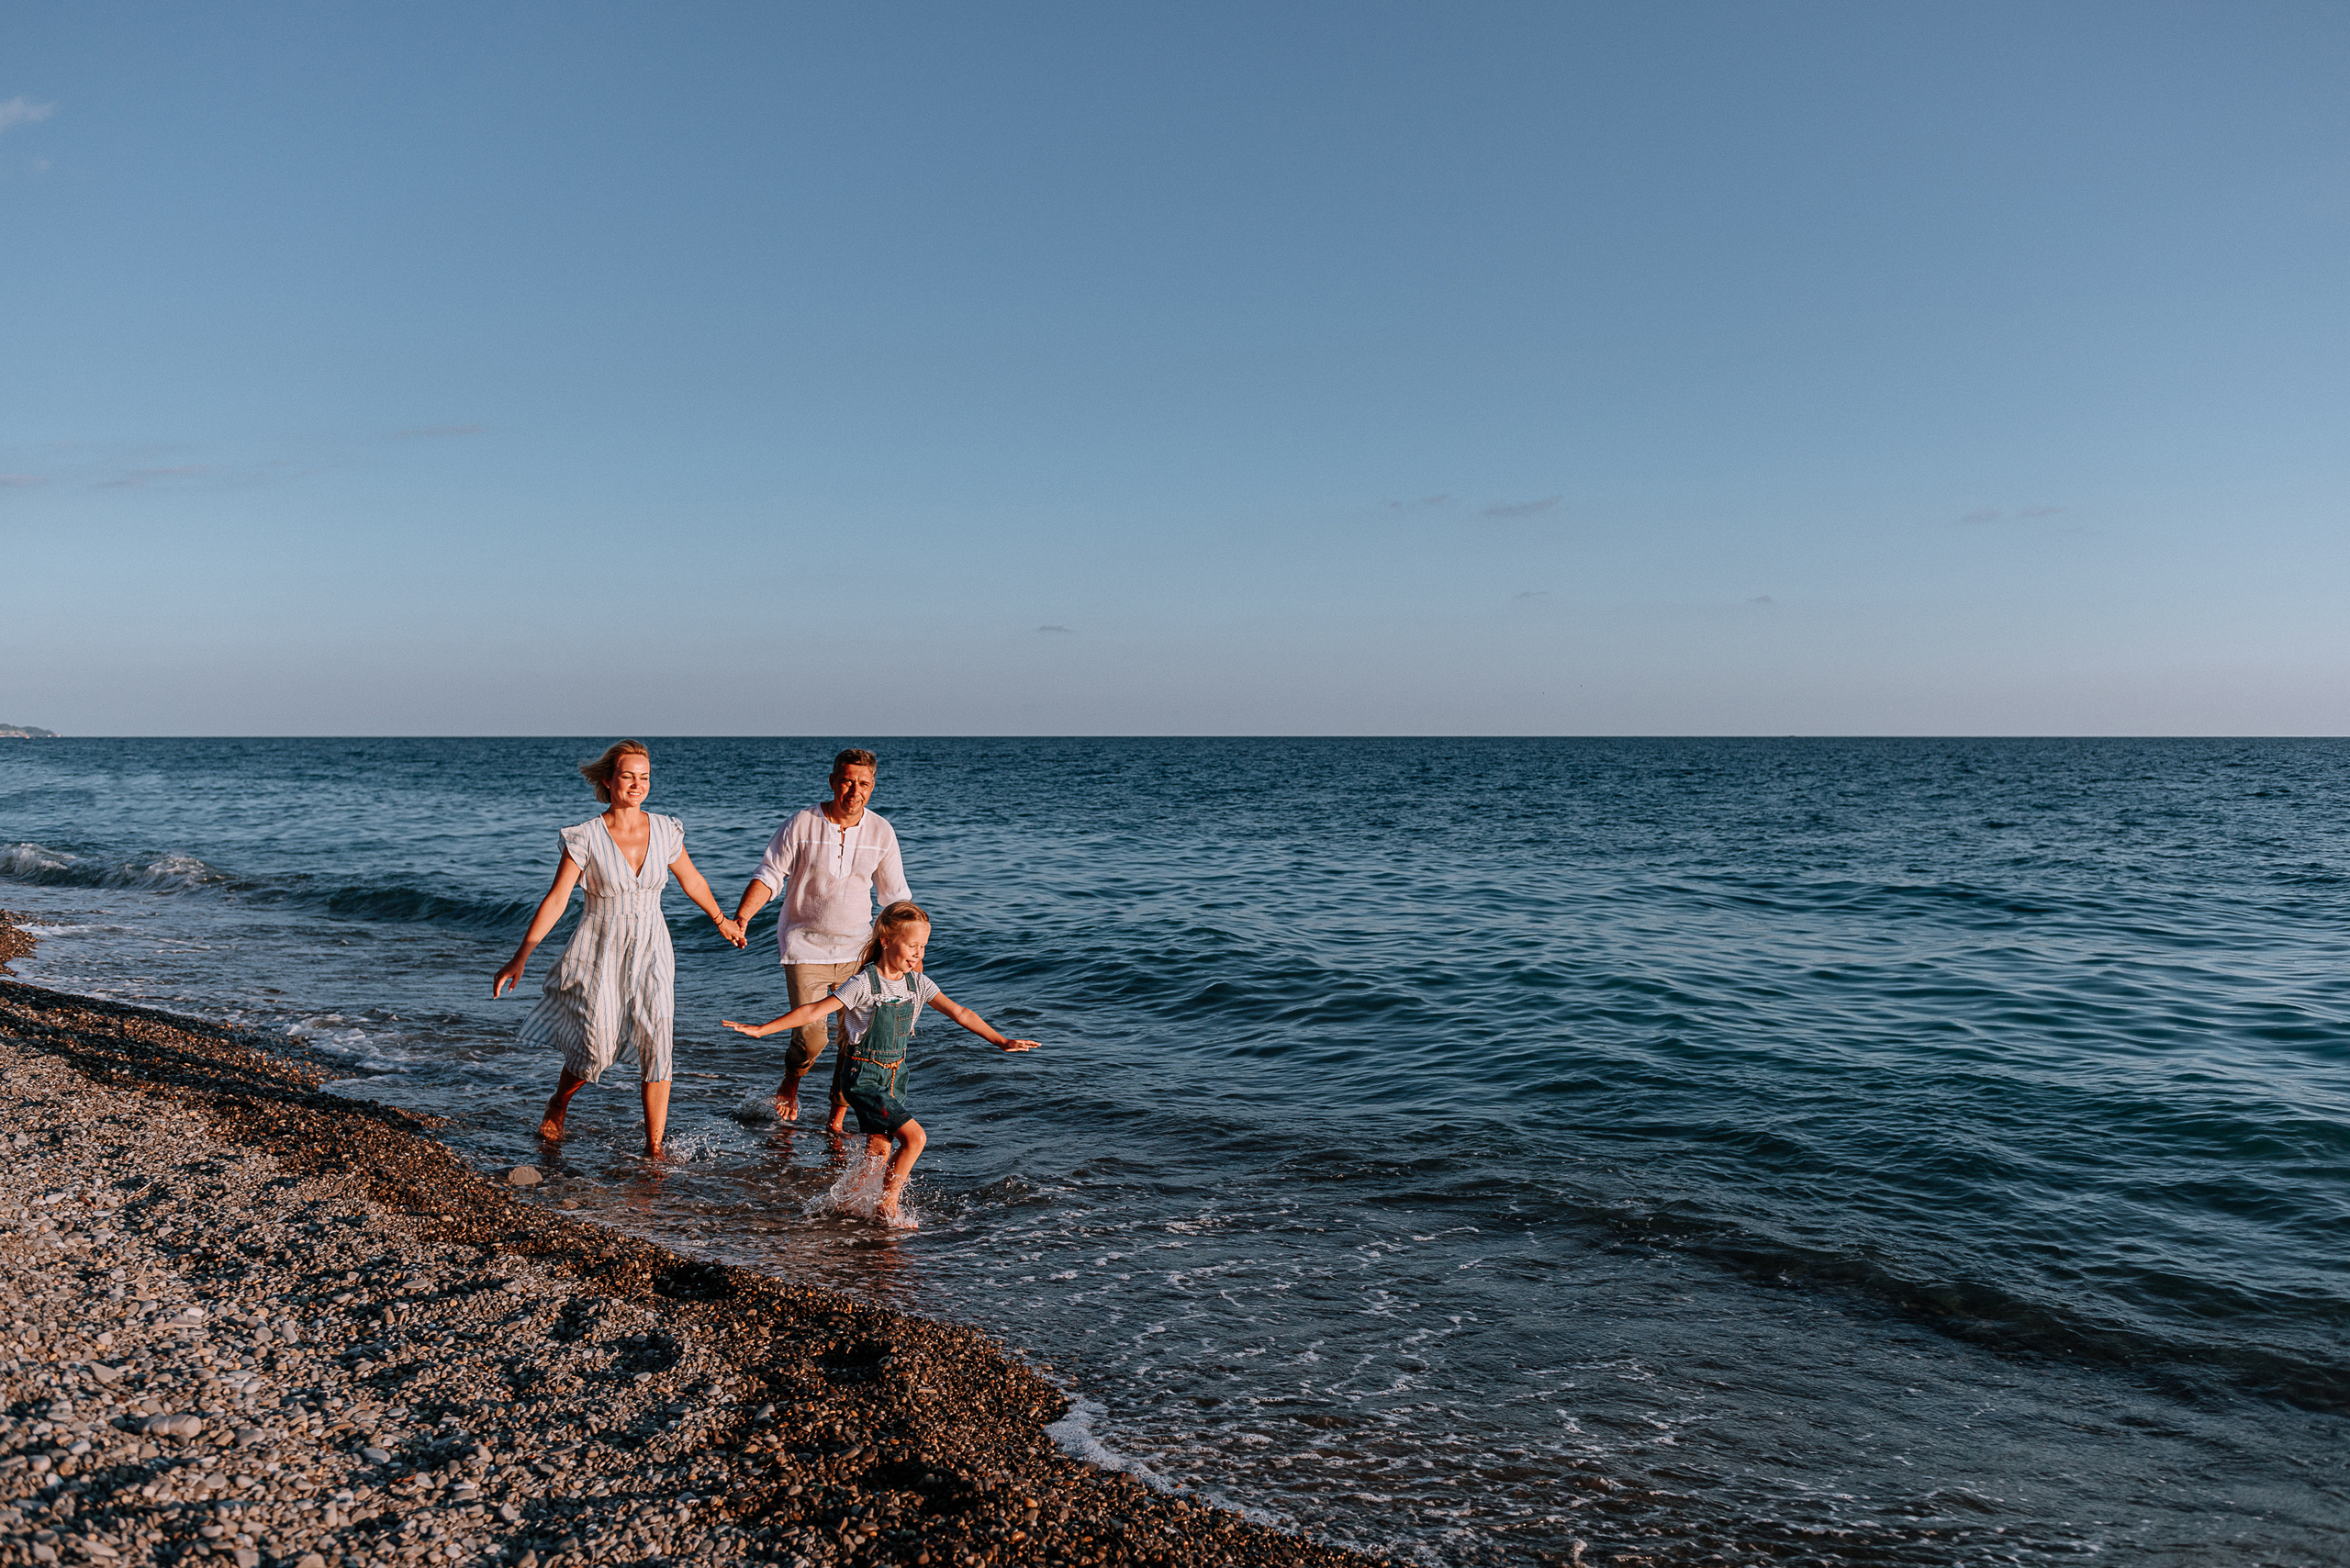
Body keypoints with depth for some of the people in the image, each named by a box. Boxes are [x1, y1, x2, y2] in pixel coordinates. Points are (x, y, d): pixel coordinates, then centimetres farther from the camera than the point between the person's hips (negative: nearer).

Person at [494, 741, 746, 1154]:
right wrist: (520, 958, -13)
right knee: (596, 1050, 2)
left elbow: (692, 881, 15)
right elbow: (556, 899, -11)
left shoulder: (665, 831, -2)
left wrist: (722, 922, 27)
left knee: (656, 1044, -9)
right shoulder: (585, 837, -11)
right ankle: (557, 1107, 36)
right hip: (600, 950, -2)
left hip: (650, 950, 2)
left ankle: (654, 1147, -1)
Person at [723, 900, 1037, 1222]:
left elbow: (958, 1012, 3)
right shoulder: (864, 985, -17)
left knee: (879, 1150, 9)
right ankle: (888, 1205, 0)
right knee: (915, 1136, -14)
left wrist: (1001, 1041, 1)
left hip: (894, 1075, 7)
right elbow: (814, 1011, -18)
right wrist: (761, 1029, -22)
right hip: (863, 1077, -6)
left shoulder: (918, 983, 1)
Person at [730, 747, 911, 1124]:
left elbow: (895, 896, 10)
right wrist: (741, 917, -18)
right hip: (805, 947, -3)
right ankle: (789, 1086, 23)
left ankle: (837, 1119, 16)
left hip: (857, 949, 3)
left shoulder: (881, 832, 1)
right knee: (812, 1035, -12)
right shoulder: (802, 823, -7)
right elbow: (769, 877, -4)